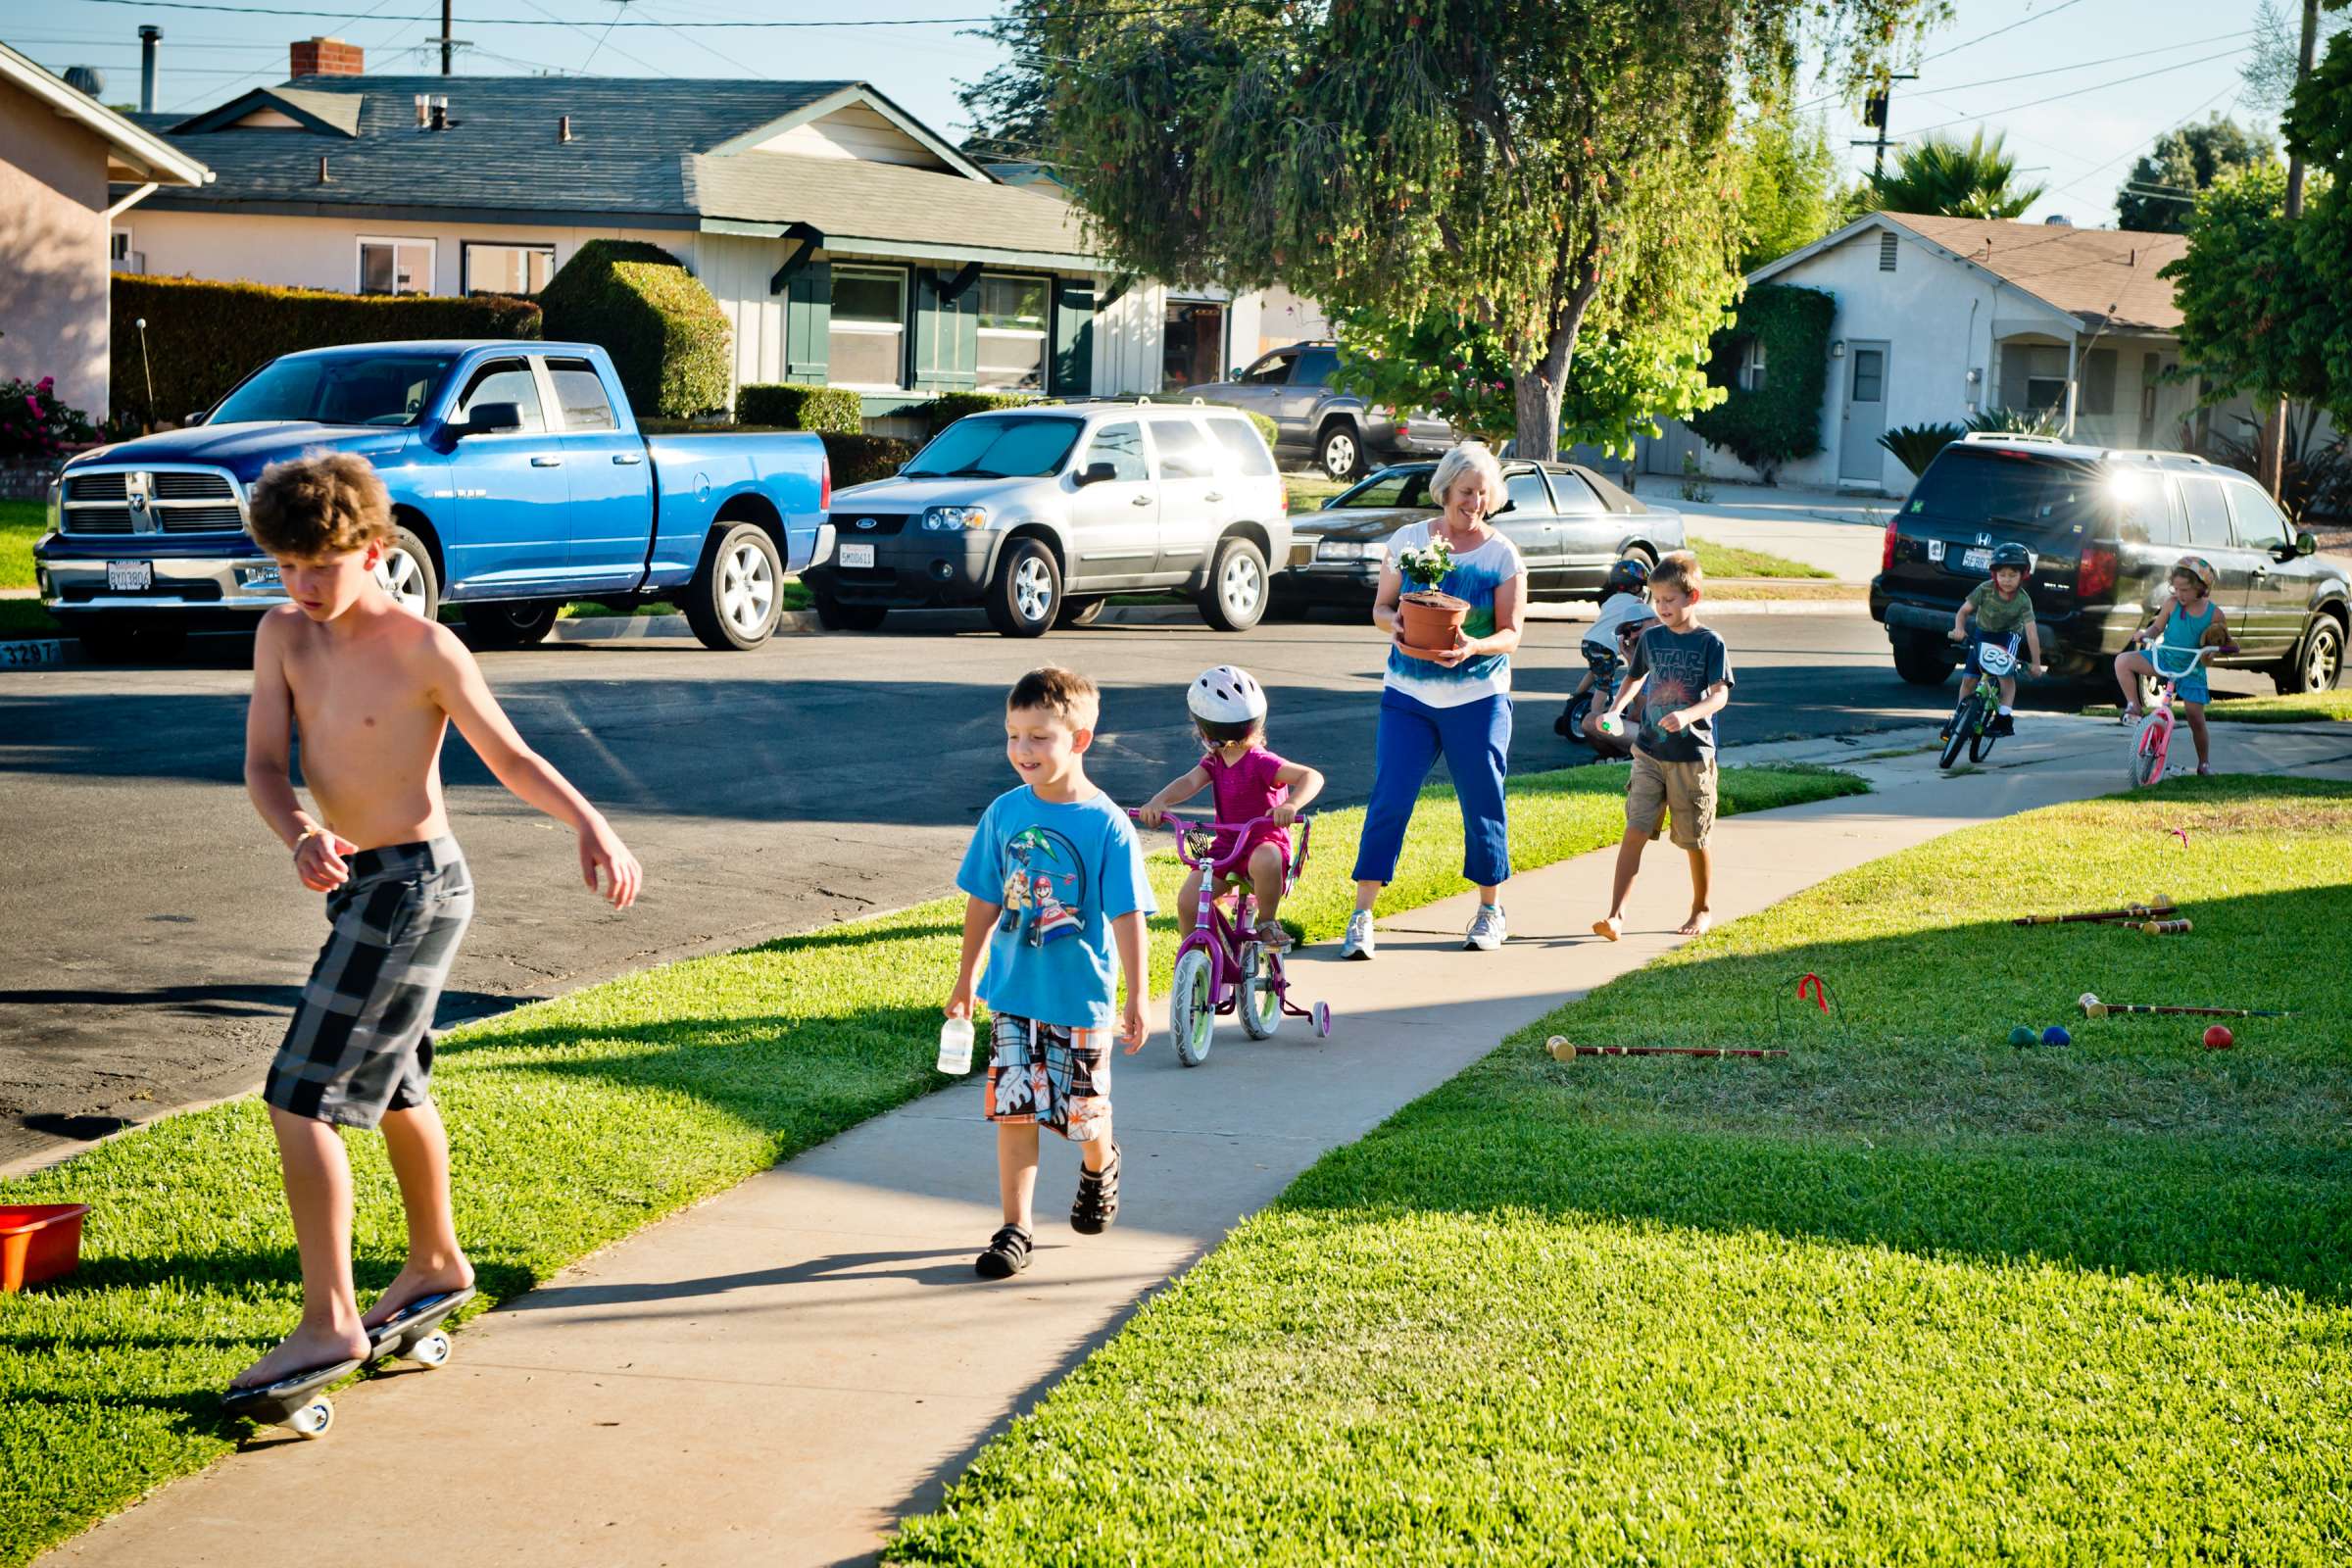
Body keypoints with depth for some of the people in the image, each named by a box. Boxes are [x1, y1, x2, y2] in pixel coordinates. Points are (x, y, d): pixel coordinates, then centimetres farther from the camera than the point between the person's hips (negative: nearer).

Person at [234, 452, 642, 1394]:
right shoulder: (283, 636, 1)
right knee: (392, 1083, 24)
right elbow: (263, 764, -5)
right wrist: (301, 839, -26)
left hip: (415, 886, -8)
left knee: (300, 1099, -12)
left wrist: (593, 828, -26)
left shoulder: (425, 650, -16)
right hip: (358, 883, 8)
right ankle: (435, 1262, 44)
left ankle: (329, 1322, -9)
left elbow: (510, 756, -10)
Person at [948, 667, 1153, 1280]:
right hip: (1012, 993, 3)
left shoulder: (1107, 825, -13)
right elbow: (985, 901, 7)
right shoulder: (1005, 813, -3)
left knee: (1082, 1110, 10)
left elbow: (1127, 917, -10)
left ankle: (1099, 1167, 43)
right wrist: (966, 979, 13)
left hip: (1080, 999, -2)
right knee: (1013, 1109, 0)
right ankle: (1017, 1227, 9)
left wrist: (1137, 999, -10)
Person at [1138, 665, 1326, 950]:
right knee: (1188, 901, -14)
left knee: (1265, 861, -42)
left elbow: (1312, 777, -29)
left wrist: (1291, 805, -49)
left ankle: (1268, 922, -17)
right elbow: (1190, 782, -14)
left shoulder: (1260, 763, -18)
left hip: (1266, 842, -6)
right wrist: (1158, 801, -34)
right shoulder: (1214, 762, 4)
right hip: (1226, 848, 6)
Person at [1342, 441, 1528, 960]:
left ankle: (1490, 909, 24)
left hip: (1478, 698, 0)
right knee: (1389, 799, -6)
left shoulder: (1503, 555, 0)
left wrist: (1473, 647, -24)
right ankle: (1362, 915, -2)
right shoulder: (1408, 540, 4)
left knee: (1483, 805, 5)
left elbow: (1511, 633, -3)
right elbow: (1380, 608, 8)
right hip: (1408, 694, 1)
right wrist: (1396, 627, -16)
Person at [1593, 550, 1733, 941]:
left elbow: (1720, 694, -14)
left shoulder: (1710, 644, -6)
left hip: (1692, 756, -3)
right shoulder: (1651, 639, 7)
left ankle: (1701, 910, 28)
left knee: (1694, 840, 8)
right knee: (1635, 831, -7)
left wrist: (1688, 715, -33)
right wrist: (1616, 708, 4)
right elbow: (1636, 678, 23)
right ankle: (1616, 915, -11)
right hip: (1649, 752, 3)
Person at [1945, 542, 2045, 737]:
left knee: (2006, 676, -20)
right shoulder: (1985, 590, -22)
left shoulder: (2023, 600, -24)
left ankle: (2004, 717, -17)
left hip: (2008, 636, -1)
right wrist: (1959, 628, -36)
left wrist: (2036, 663, -28)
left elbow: (2031, 631, -26)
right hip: (1983, 634, 1)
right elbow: (1963, 611, -15)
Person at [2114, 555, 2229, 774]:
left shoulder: (2214, 614, -9)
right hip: (2163, 657, 1)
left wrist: (2215, 648, -19)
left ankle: (2204, 763, 18)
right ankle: (2133, 707, -11)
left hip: (2192, 668, -1)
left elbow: (2223, 643, 3)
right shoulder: (2172, 604, -7)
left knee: (2196, 719, -2)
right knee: (2123, 661, -23)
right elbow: (2157, 627, 3)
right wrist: (2145, 634, -18)